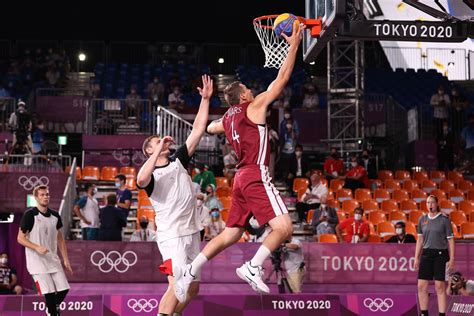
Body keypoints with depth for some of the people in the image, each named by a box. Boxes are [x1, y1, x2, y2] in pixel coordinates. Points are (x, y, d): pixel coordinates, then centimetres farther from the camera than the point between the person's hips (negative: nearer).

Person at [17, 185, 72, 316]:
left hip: (53, 260, 6)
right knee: (49, 293, -12)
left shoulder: (55, 215, 8)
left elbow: (60, 239, 15)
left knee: (64, 289, 2)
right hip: (37, 262, -5)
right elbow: (20, 238, -8)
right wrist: (37, 248, -22)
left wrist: (66, 260, 11)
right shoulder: (29, 215, -9)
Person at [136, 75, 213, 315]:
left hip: (192, 232, 7)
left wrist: (205, 99, 2)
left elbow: (198, 130, 8)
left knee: (192, 287, 10)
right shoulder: (149, 174, -4)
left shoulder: (178, 161, 12)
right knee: (177, 285, -21)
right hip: (171, 235, -7)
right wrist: (158, 151, -24)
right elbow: (141, 180, -31)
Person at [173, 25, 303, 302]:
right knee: (285, 227, -16)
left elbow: (209, 127, 43)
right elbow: (283, 77, -4)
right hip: (256, 176, -8)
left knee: (229, 235, 13)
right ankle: (253, 267, -26)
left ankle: (189, 271, 7)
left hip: (242, 178, 8)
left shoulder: (228, 119, 19)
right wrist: (294, 45, 1)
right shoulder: (254, 107, -2)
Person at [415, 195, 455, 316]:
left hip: (440, 255, -4)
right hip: (426, 254, 4)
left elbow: (450, 240, -2)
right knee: (421, 286, 2)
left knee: (440, 287, -4)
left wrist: (452, 259, -7)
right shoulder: (422, 219, 9)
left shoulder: (444, 220, -3)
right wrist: (416, 258, 11)